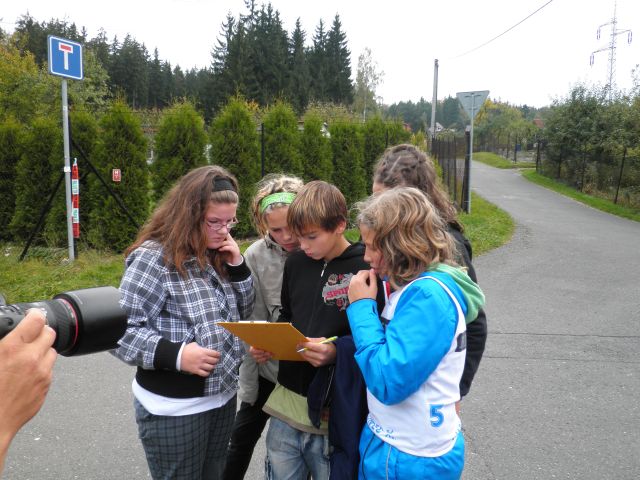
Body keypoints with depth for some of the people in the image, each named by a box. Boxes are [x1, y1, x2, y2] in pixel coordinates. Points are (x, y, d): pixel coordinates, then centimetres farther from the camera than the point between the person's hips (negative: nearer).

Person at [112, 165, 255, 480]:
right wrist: (175, 354, -30)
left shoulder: (217, 255, 3)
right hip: (174, 408, -7)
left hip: (223, 397, 7)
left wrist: (237, 266, -6)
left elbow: (242, 313, 8)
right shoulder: (154, 257, -18)